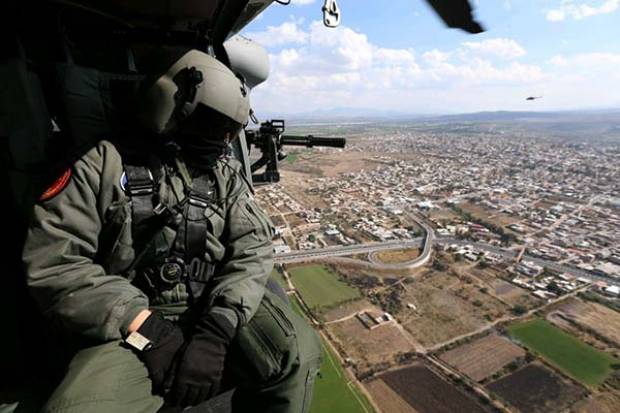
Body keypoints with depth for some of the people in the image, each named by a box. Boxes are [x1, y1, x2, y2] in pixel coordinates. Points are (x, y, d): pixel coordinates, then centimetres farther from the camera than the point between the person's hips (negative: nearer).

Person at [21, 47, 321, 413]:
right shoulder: (103, 162, -2)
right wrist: (147, 328, -16)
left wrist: (217, 329, -19)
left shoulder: (225, 172, 5)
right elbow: (53, 262, -7)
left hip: (217, 310, 2)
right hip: (133, 322, -1)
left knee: (299, 353, -19)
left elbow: (253, 246, -5)